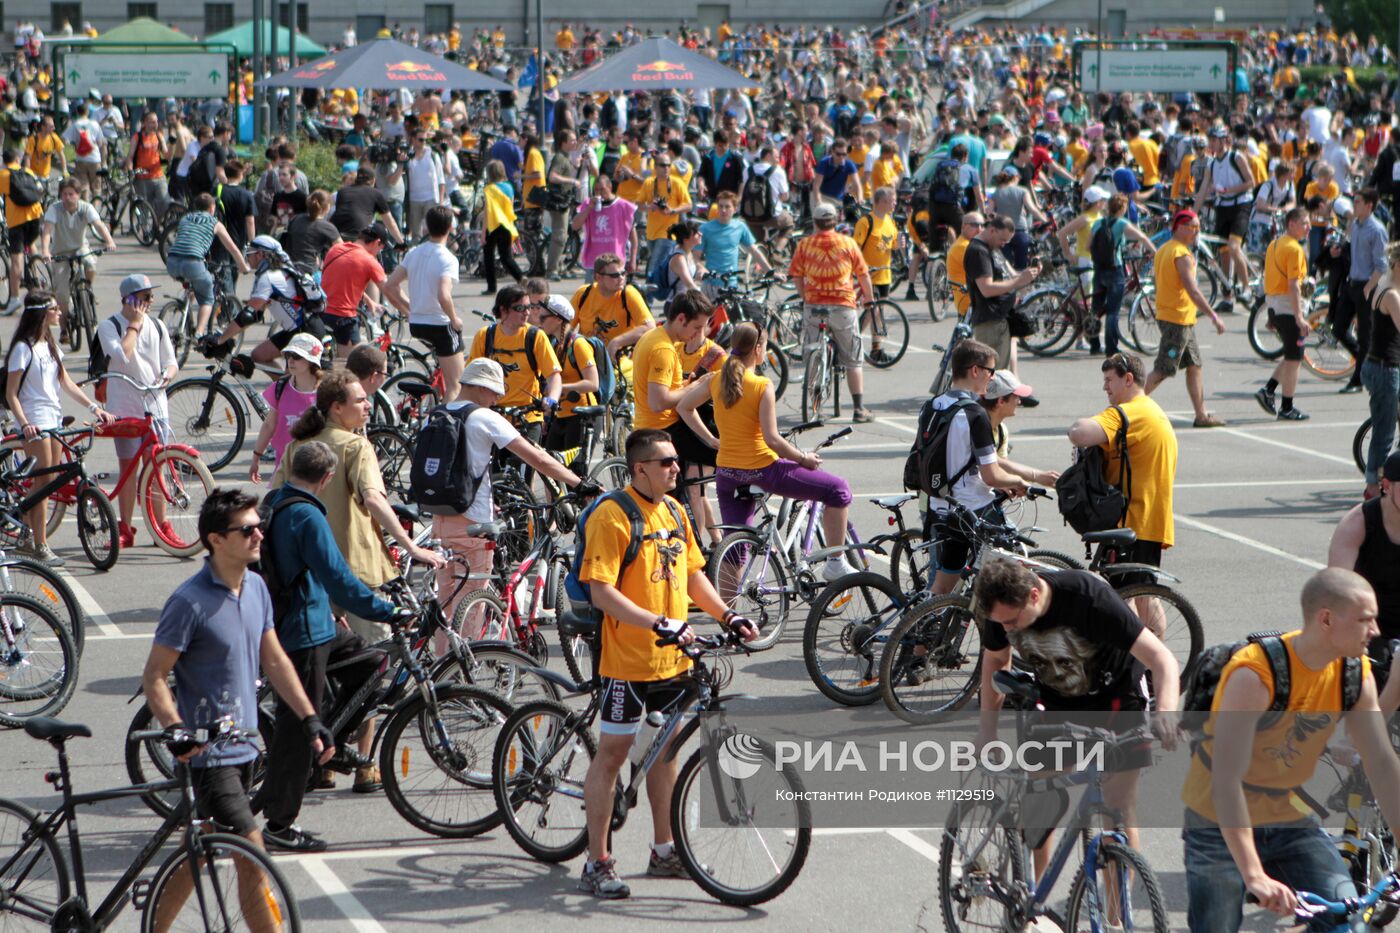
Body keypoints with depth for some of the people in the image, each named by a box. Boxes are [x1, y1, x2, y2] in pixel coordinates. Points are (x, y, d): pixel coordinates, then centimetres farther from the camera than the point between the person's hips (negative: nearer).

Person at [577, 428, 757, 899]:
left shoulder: (674, 511, 10)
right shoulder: (612, 517, -16)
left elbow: (692, 574, 19)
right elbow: (602, 592, -21)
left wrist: (728, 615, 5)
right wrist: (660, 624, -28)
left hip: (672, 658, 8)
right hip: (627, 659, -8)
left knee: (664, 748, 16)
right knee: (612, 753, -1)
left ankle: (664, 851, 27)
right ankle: (598, 864, 5)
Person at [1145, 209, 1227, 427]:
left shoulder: (1163, 250, 12)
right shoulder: (1182, 254, -18)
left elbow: (1157, 281, 18)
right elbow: (1193, 291, -24)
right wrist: (1213, 316, -23)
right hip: (1179, 319, -10)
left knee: (1194, 366, 13)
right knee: (1162, 371, -7)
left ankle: (1202, 415, 15)